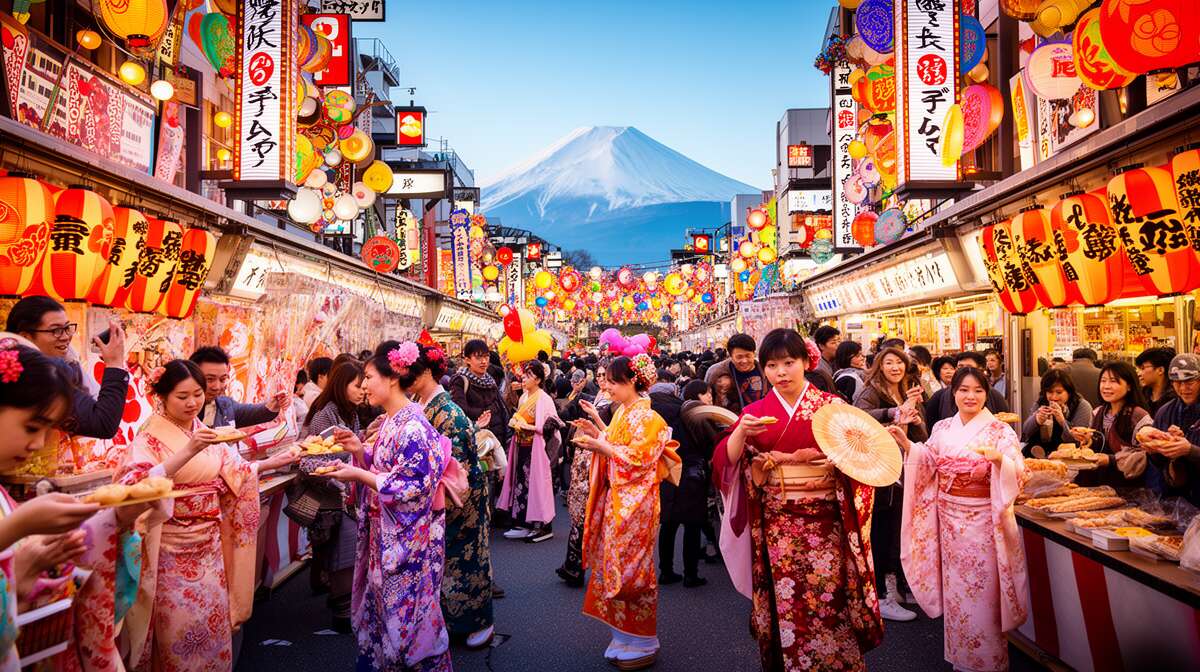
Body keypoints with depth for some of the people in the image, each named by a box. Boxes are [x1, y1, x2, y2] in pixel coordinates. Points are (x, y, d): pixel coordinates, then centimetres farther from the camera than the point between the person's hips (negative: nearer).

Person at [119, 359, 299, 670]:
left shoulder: (205, 433, 6)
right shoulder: (150, 438, -11)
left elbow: (235, 473, 11)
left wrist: (273, 462, -2)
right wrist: (189, 451, -37)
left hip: (209, 544, 5)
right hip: (172, 549, -5)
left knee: (214, 617, 10)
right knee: (181, 625, 2)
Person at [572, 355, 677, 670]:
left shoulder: (646, 417, -15)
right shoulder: (623, 411, 10)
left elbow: (638, 459, -21)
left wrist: (601, 446, -22)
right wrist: (599, 432, 2)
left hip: (635, 503, -8)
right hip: (616, 499, 8)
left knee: (630, 569, 1)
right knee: (617, 567, 13)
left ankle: (642, 644, 16)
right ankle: (625, 636, 26)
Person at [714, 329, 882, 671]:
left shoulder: (833, 406, 0)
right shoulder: (755, 413, 3)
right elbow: (727, 463, -4)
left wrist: (838, 462, -21)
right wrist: (740, 432, -21)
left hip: (825, 522, -1)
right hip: (776, 524, 1)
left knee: (828, 599, 1)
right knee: (785, 603, 6)